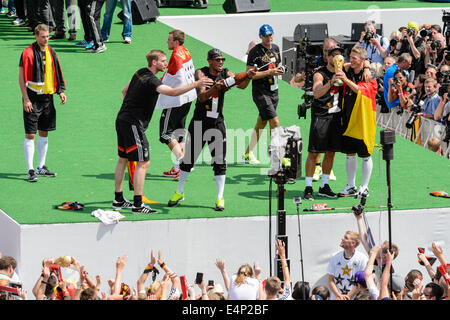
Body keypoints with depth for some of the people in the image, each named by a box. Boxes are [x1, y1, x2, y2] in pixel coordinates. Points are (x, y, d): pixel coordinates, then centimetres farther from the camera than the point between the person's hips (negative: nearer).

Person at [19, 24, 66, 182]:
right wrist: (26, 99, -16)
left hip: (47, 97, 7)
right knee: (30, 135, -6)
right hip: (32, 98, -7)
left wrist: (60, 91, 8)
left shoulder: (51, 52, 9)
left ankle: (41, 167, 23)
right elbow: (21, 77, -12)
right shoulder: (28, 53, -11)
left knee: (44, 133, 13)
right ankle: (30, 170, -5)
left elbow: (57, 73, 20)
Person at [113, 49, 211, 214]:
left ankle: (118, 200, 24)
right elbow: (172, 92, -35)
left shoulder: (140, 73, 9)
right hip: (133, 124, -10)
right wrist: (196, 84, -33)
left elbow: (125, 91, 23)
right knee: (143, 163, -7)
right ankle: (138, 205, -9)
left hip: (122, 120, 10)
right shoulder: (151, 81, -20)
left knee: (123, 160, 17)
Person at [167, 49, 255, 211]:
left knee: (219, 160, -3)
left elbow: (241, 85, -18)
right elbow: (201, 96, -20)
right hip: (199, 121, -1)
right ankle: (179, 193, 24)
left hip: (218, 123, 1)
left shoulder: (226, 74, -1)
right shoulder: (201, 73, -8)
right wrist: (215, 88, -37)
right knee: (189, 158, 8)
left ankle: (220, 198, 2)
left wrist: (248, 77, -39)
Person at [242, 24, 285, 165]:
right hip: (260, 92, -7)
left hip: (273, 91, 7)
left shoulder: (275, 48, 11)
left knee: (261, 124, 13)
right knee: (275, 123, -14)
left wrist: (279, 69, 2)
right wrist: (269, 72, -21)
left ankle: (248, 154, 23)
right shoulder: (255, 51, -12)